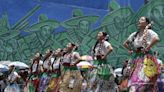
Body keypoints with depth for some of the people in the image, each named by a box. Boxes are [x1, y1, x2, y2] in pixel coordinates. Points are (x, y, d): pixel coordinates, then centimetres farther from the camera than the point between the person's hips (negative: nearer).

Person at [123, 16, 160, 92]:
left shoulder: (148, 32, -4)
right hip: (137, 60, 7)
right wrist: (130, 50, 14)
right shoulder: (134, 34, 15)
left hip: (147, 60, -7)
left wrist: (147, 48, -19)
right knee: (134, 81, 2)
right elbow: (125, 43, 29)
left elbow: (156, 39, -25)